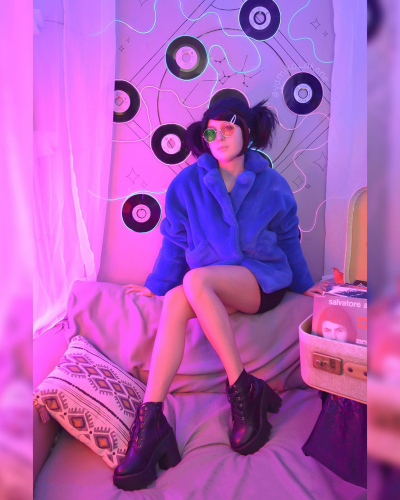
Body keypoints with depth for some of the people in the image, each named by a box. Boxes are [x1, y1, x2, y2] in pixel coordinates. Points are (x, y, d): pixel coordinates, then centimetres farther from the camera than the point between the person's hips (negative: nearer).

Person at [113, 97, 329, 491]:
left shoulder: (272, 185, 6)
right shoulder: (187, 184, 6)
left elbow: (288, 239, 16)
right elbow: (175, 242, 12)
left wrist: (303, 284, 21)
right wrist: (156, 284, 13)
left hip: (262, 281, -2)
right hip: (212, 286, 2)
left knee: (195, 280, -33)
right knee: (175, 300, -33)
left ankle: (242, 391, -28)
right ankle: (151, 421, -34)